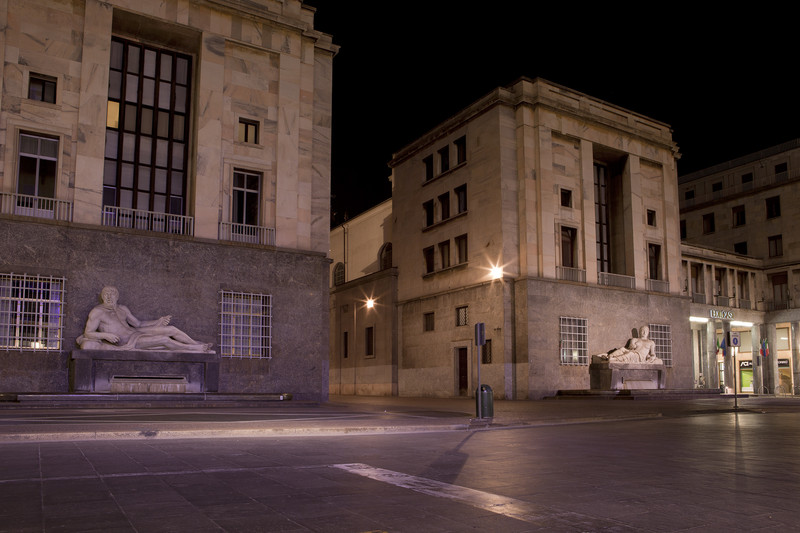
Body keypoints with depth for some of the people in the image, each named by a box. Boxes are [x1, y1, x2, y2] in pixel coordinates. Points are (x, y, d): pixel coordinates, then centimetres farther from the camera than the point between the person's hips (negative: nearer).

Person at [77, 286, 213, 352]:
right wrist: (105, 335, -26)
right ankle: (195, 348, -6)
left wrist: (159, 322, 5)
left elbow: (139, 324, 18)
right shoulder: (97, 312, -7)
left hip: (136, 332, 8)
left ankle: (198, 344, 7)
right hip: (127, 343, -7)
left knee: (172, 329, -5)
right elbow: (87, 333, -9)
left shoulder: (123, 309, 13)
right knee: (164, 340, -21)